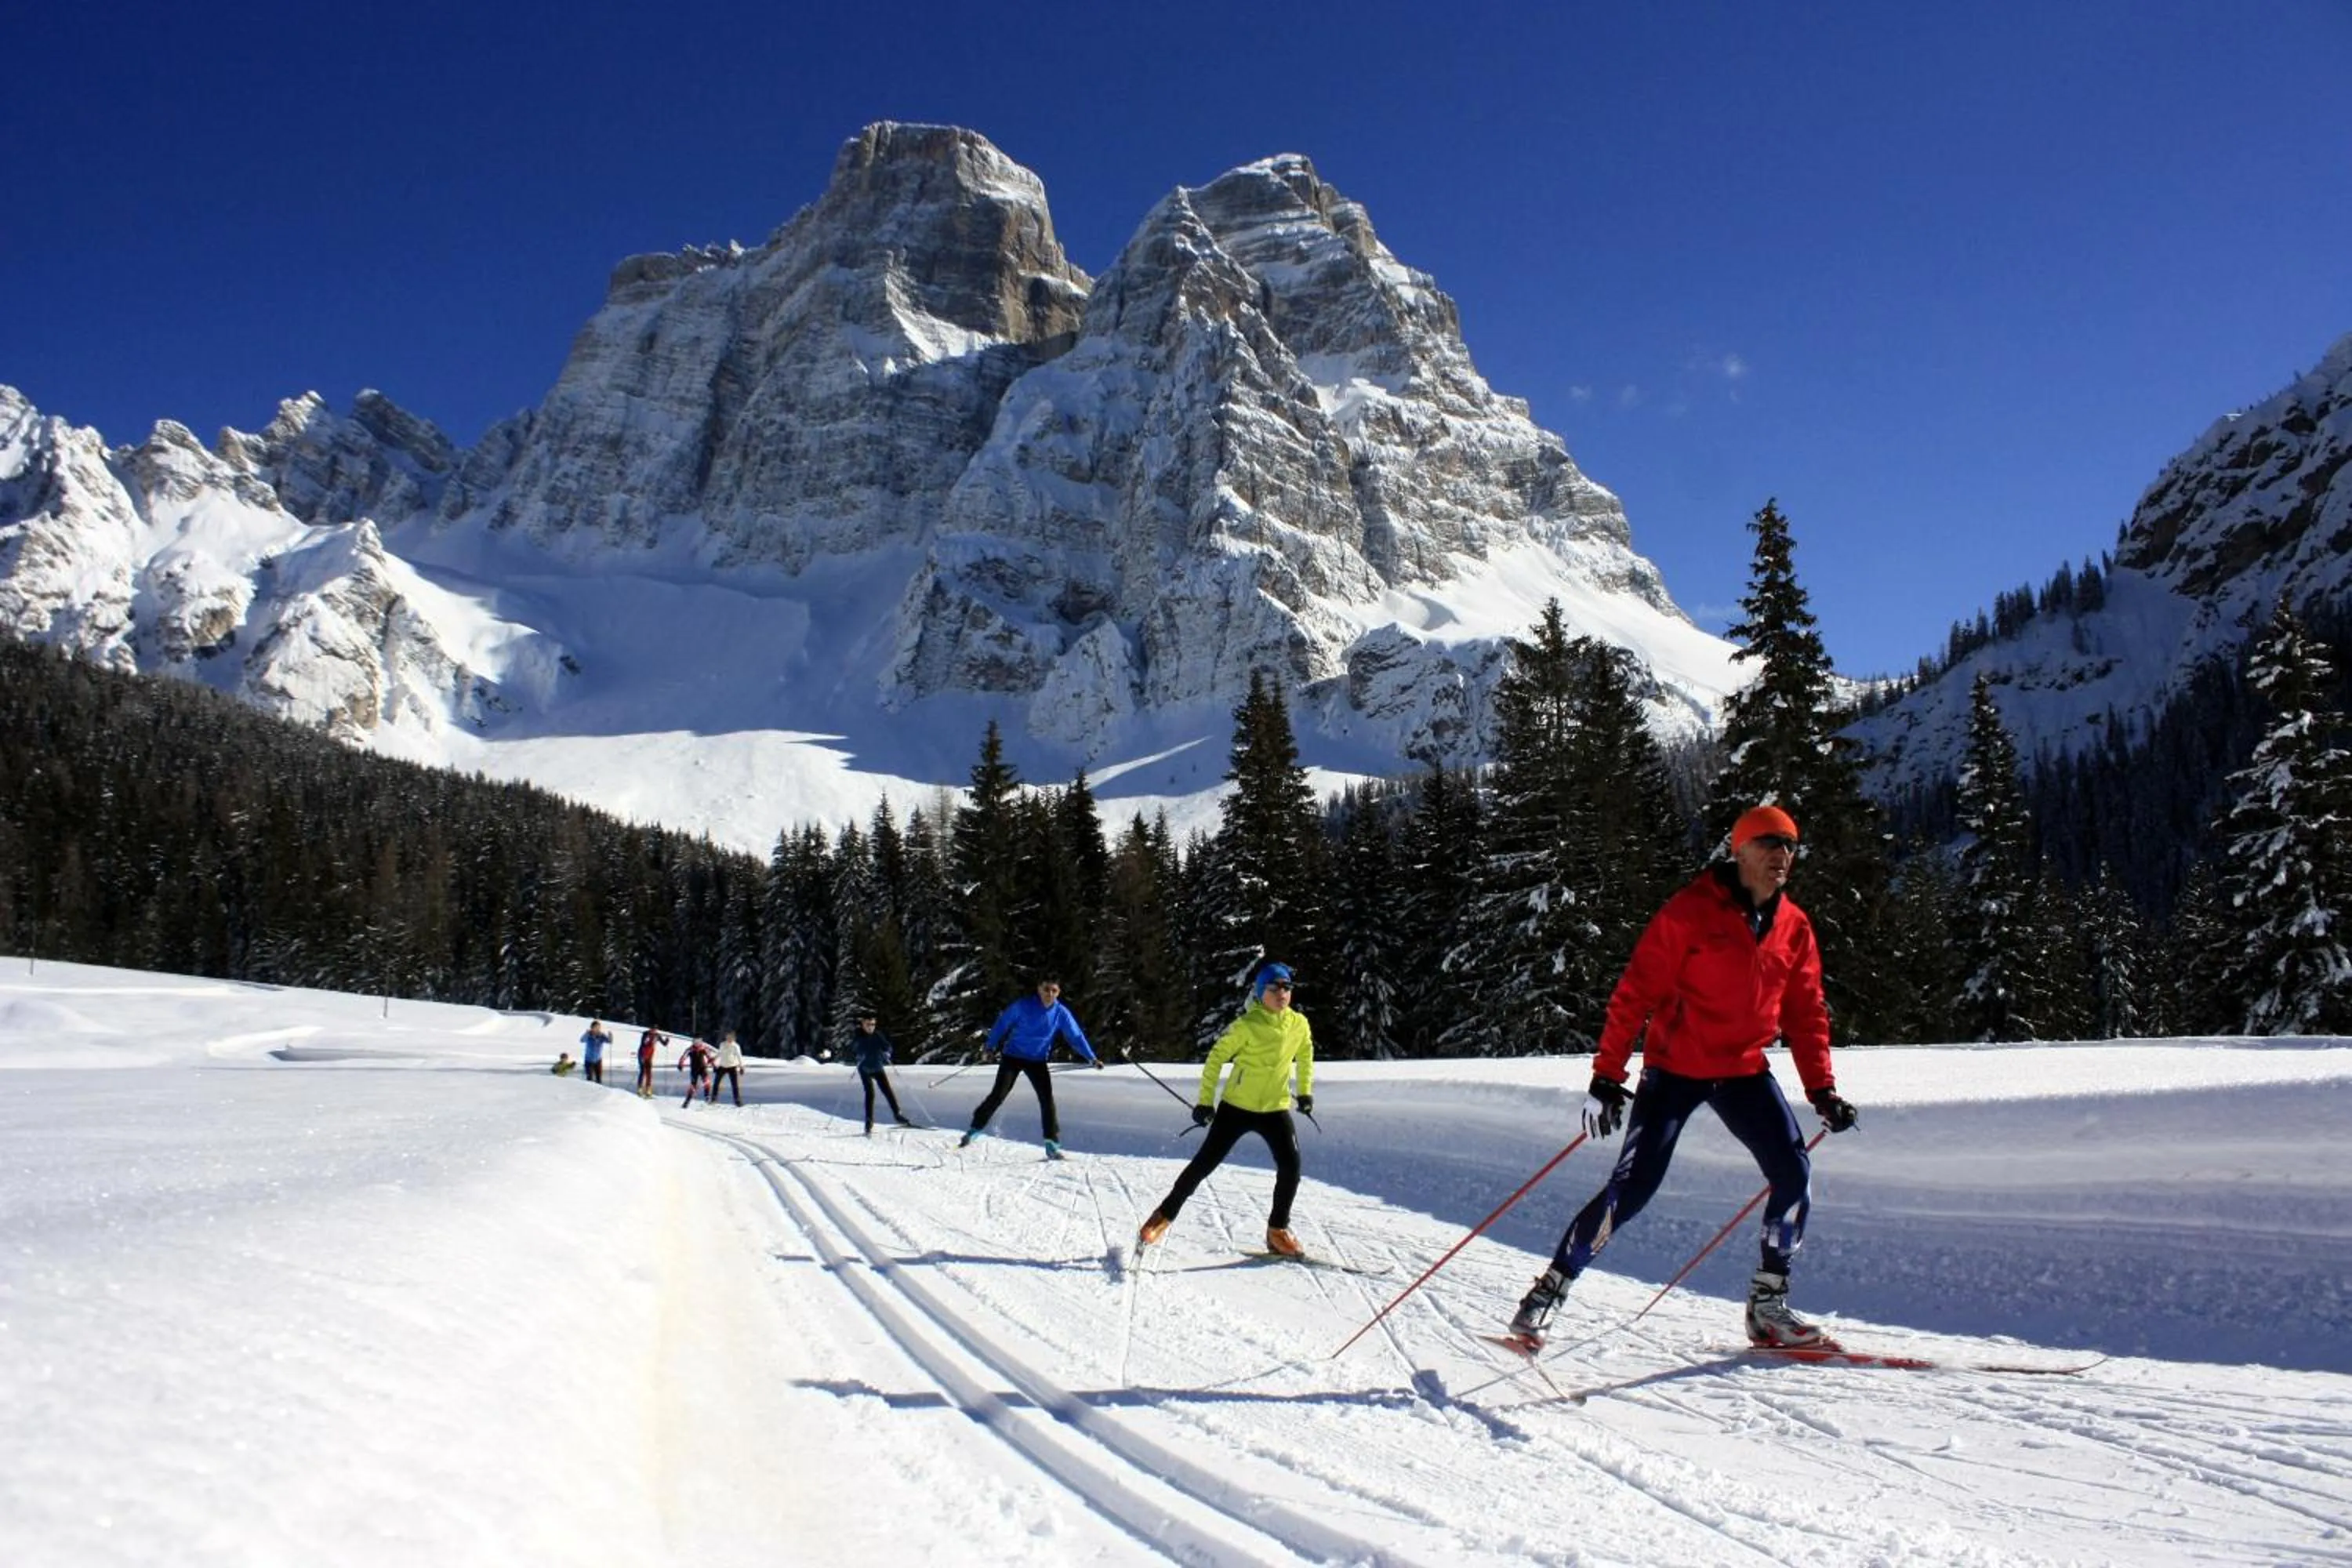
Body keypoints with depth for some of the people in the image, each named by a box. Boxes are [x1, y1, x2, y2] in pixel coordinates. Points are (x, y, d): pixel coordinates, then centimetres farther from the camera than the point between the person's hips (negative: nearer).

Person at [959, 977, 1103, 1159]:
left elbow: (1076, 1036, -2)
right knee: (998, 1095, -9)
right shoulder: (1023, 1005, -13)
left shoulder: (1061, 1013, -6)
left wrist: (1092, 1058, -9)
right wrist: (990, 1046, 0)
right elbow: (1003, 1023, -3)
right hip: (1013, 1056, -2)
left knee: (1047, 1099, -7)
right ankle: (975, 1130, 6)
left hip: (1037, 1061, 2)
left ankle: (1052, 1144, -1)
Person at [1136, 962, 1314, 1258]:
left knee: (1291, 1164, -14)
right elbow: (1216, 1058, -10)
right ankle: (1165, 1215, 19)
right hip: (1237, 1107, -3)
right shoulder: (1247, 1024, -17)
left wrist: (1305, 1091, 11)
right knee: (1204, 1163, 1)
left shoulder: (1299, 1024, -4)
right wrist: (1205, 1101, -12)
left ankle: (1278, 1231, 3)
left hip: (1276, 1109, 3)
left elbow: (1305, 1055, 17)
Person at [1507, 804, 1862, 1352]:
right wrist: (1606, 1077, -17)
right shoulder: (1690, 911, -13)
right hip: (1675, 1066, -5)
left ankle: (1768, 1305, 8)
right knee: (1633, 1186, -12)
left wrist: (1822, 1089, 5)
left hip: (1744, 1070, 5)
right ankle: (1549, 1290, 2)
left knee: (1795, 1174, -8)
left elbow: (1806, 1013, 13)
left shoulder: (1794, 926, 5)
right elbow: (1634, 994, -14)